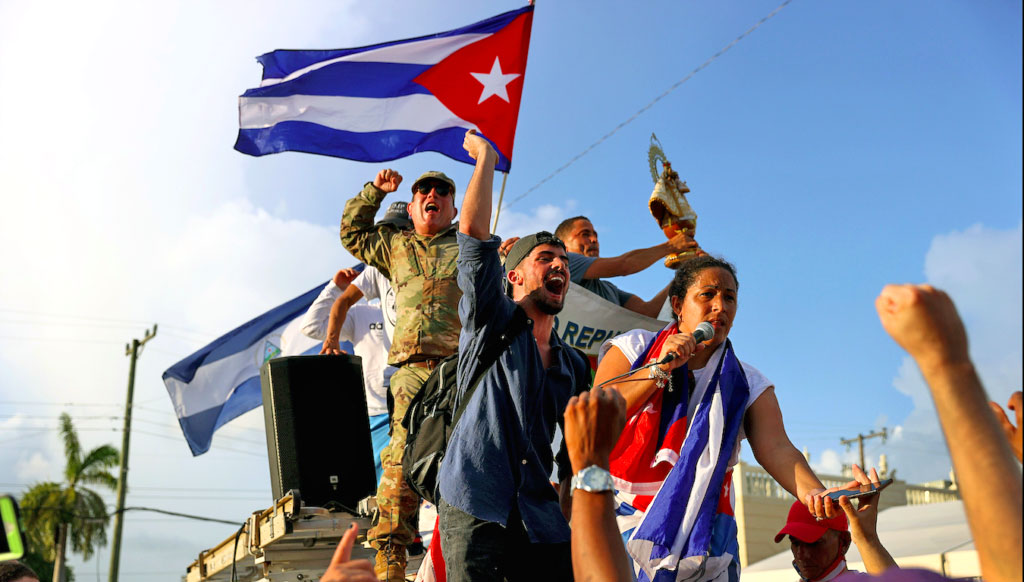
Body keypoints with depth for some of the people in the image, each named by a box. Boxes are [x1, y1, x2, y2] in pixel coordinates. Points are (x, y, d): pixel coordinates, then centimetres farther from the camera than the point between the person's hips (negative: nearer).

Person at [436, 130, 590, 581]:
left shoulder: (574, 365, 20)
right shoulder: (493, 321, 6)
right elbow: (473, 233, -5)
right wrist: (486, 158, 0)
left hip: (541, 519, 5)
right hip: (476, 509, -4)